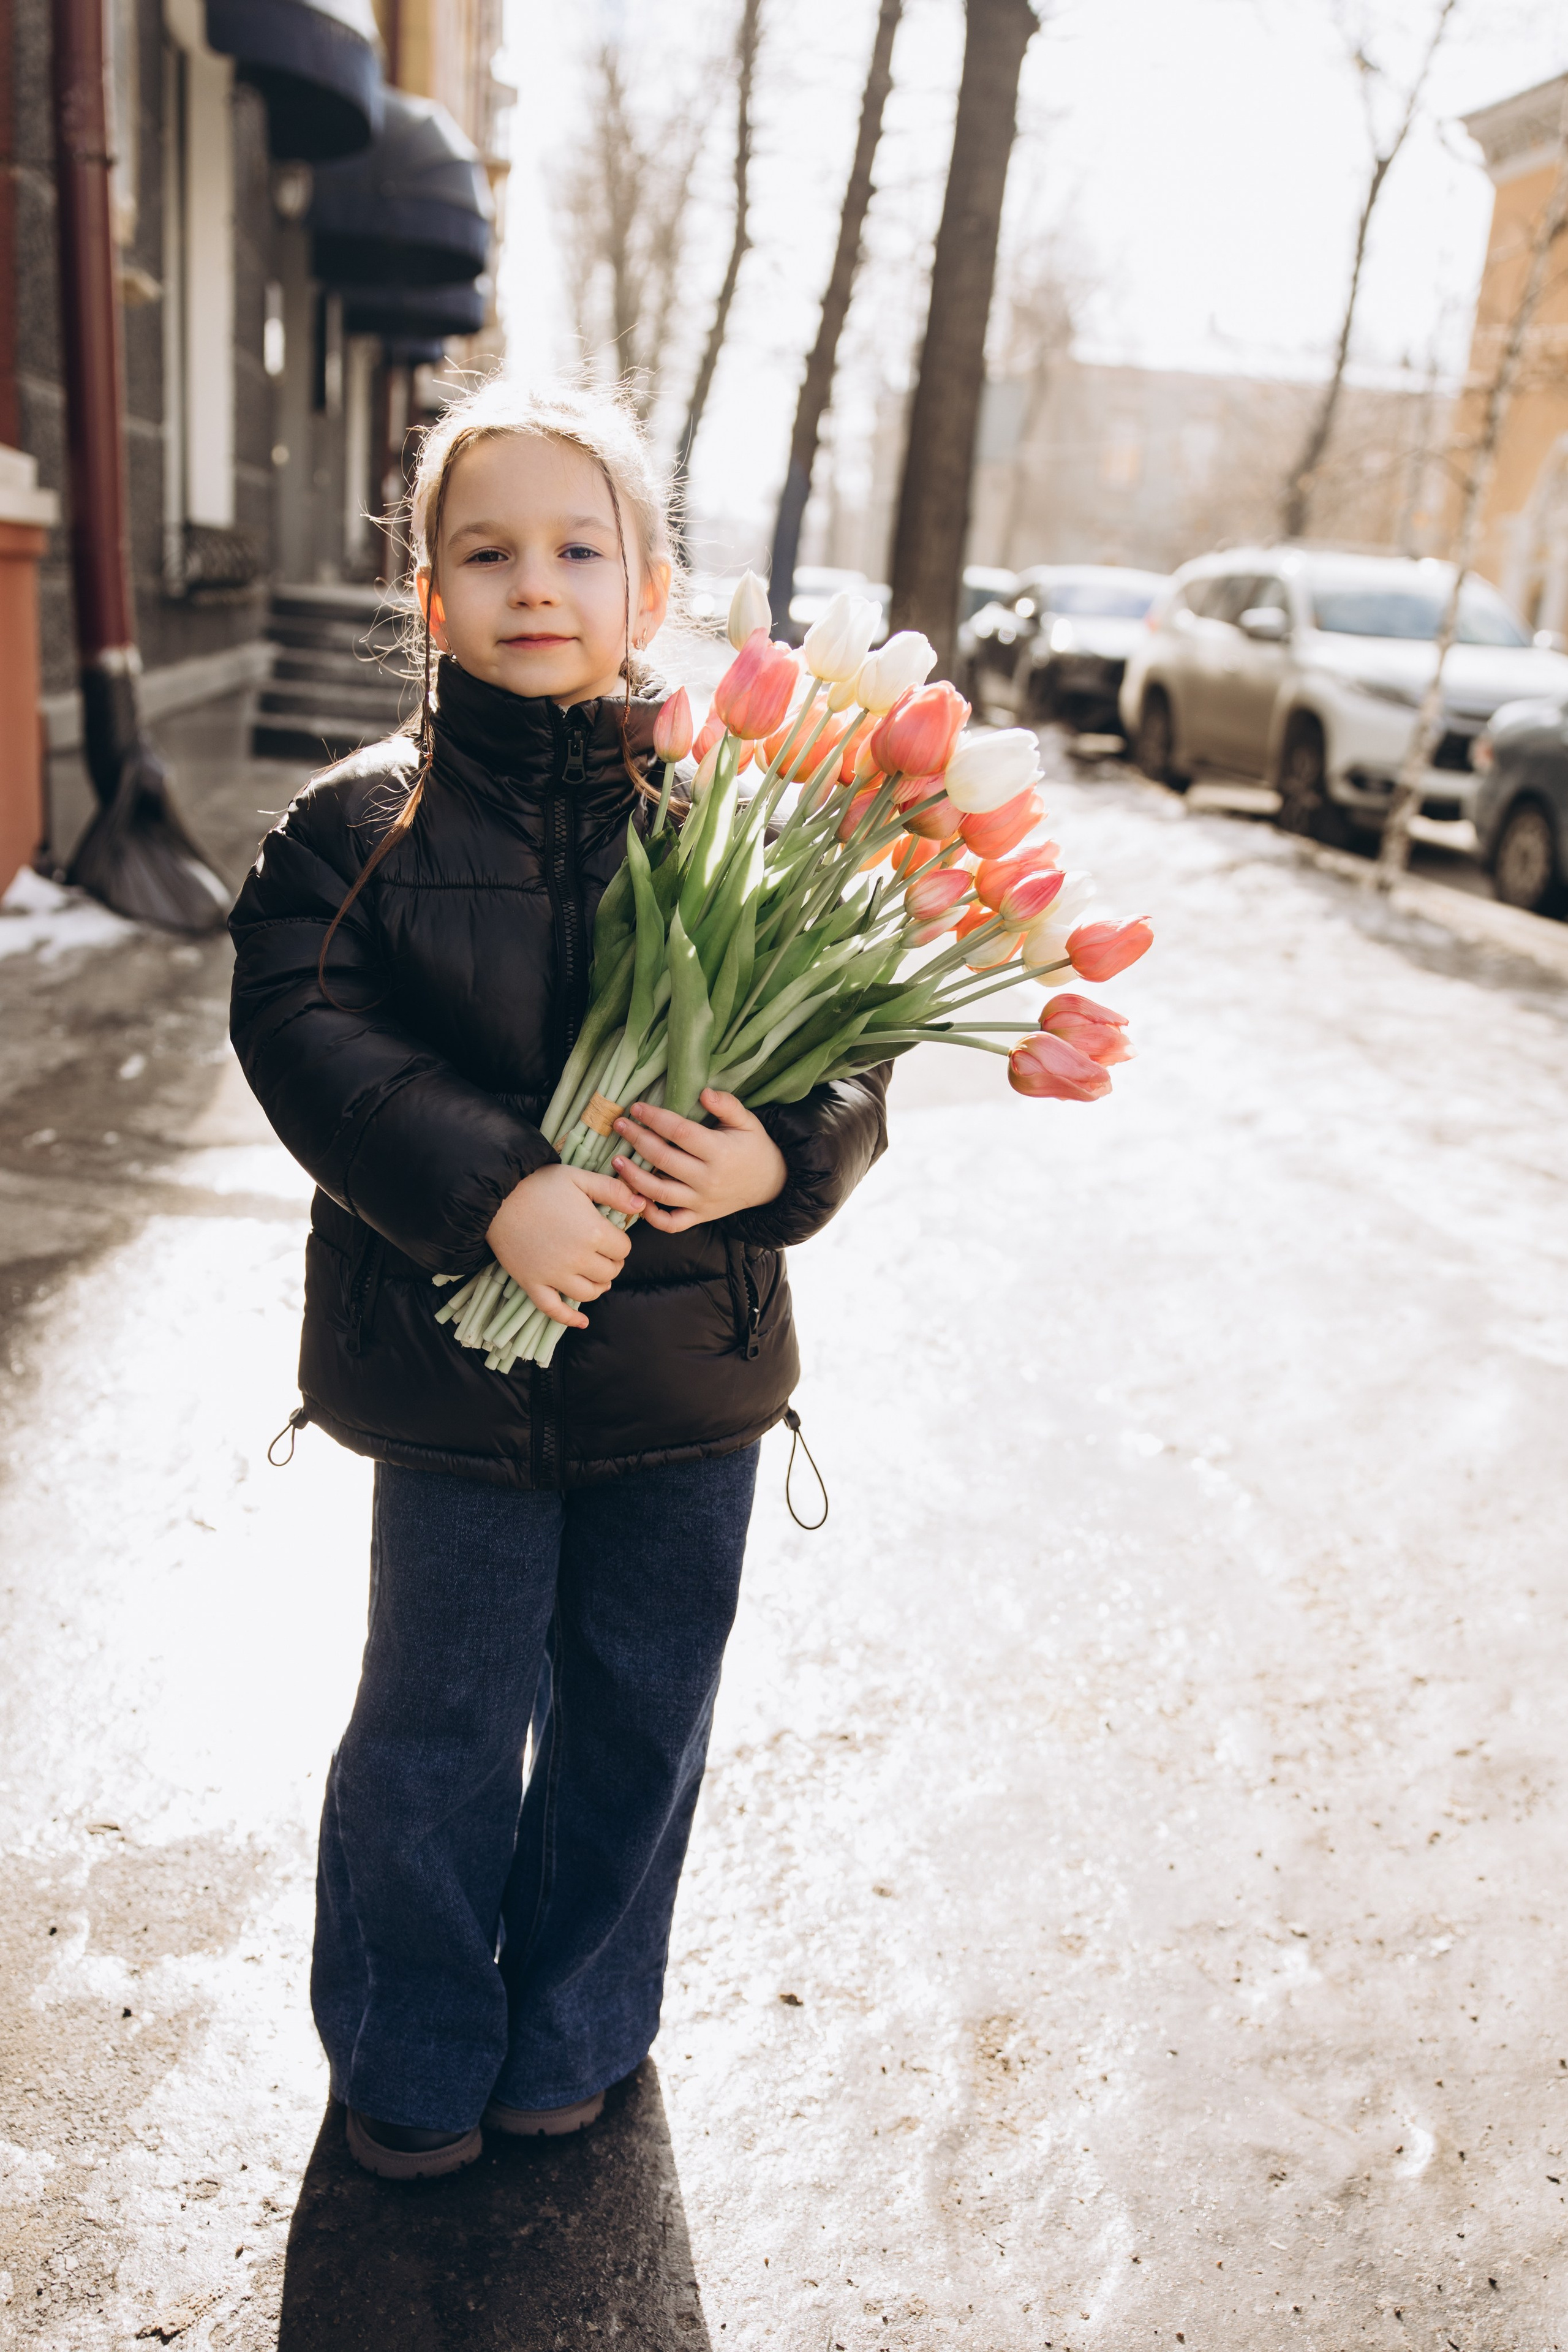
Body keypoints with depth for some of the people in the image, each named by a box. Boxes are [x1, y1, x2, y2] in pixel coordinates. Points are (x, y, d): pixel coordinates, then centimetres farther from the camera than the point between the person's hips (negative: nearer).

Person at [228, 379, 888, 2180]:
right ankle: (411, 2059, 39)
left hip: (691, 1362, 2)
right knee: (440, 1723, 13)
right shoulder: (355, 826, -5)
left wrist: (781, 1159, -23)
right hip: (451, 1358, -1)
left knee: (640, 1716, 16)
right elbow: (307, 1033, -14)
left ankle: (570, 2035, 42)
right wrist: (491, 1192, -27)